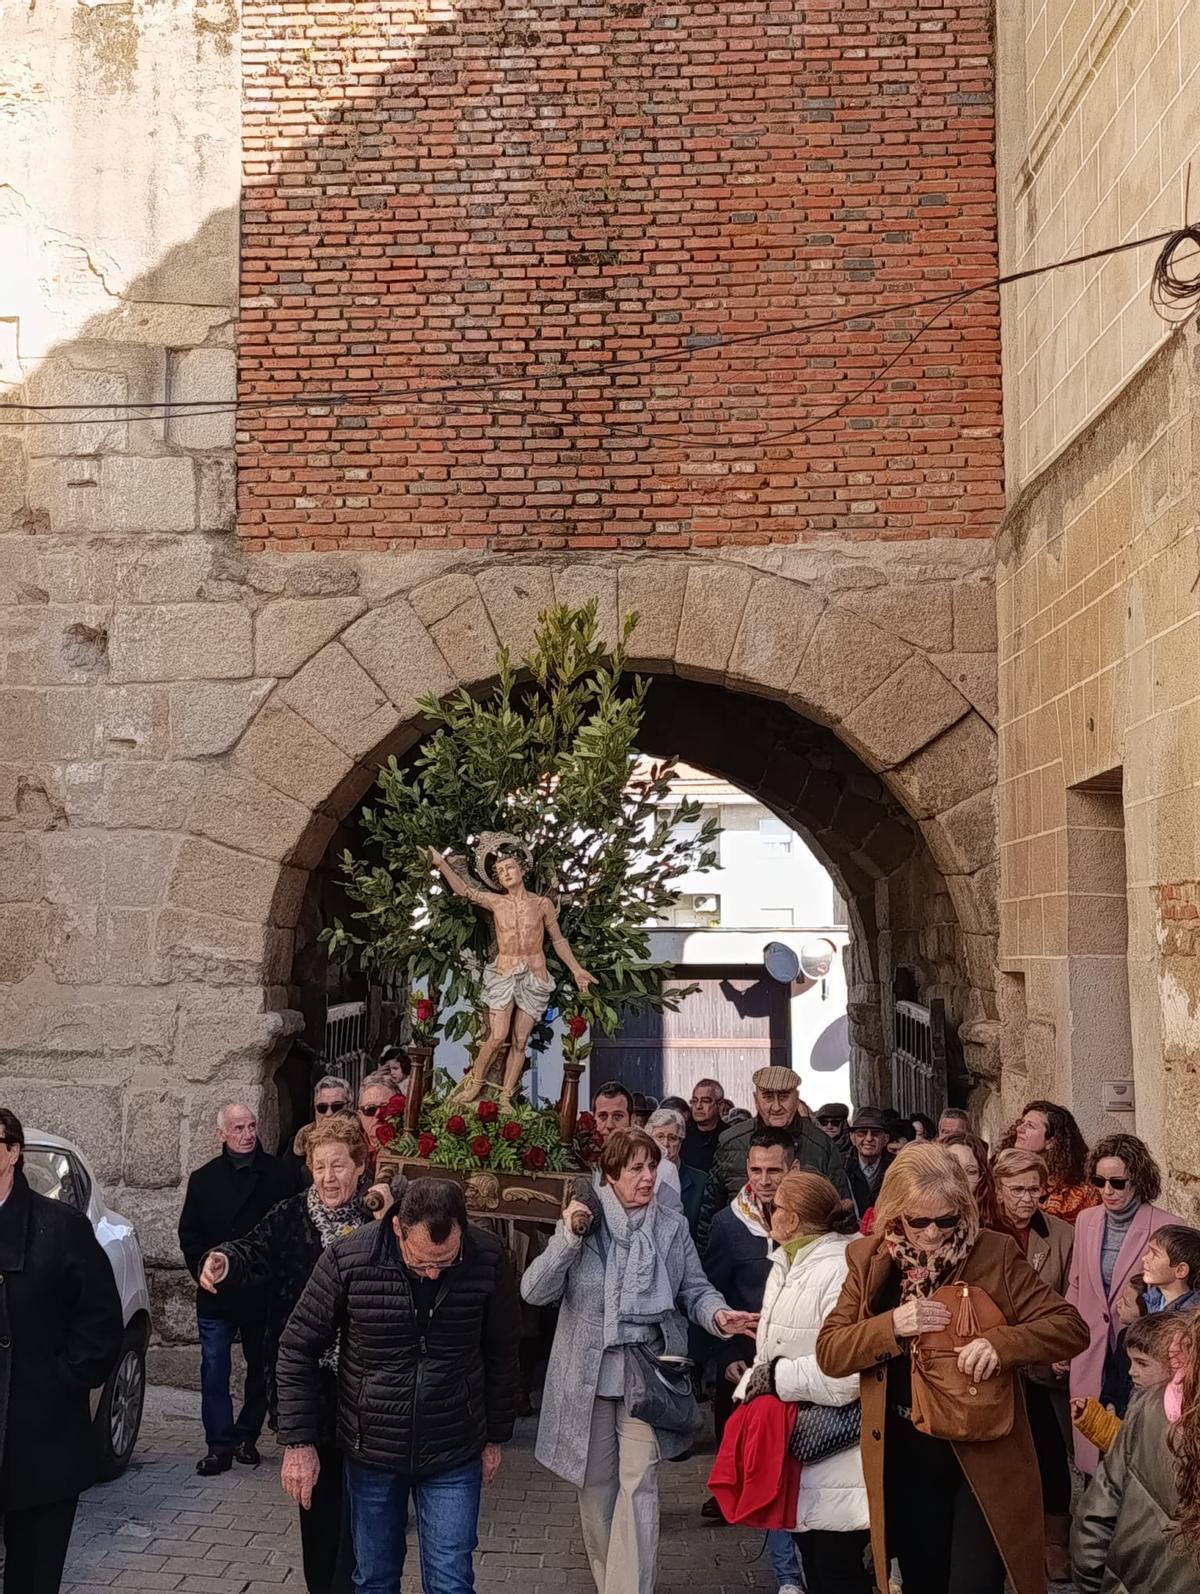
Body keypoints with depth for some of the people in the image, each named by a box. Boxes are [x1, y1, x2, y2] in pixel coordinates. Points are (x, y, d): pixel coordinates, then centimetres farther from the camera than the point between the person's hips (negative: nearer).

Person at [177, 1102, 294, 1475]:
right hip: (216, 1294, 1)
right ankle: (220, 1446, 6)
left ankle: (247, 1436, 26)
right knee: (214, 1373, -1)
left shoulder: (277, 1175, -3)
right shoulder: (204, 1179, 5)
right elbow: (189, 1234, 9)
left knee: (261, 1369, 11)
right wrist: (204, 1271, -4)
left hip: (263, 1293, -1)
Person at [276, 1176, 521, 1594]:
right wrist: (299, 1442, -7)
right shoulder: (347, 1259, -19)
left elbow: (501, 1353, 0)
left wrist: (495, 1437, 7)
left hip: (455, 1455, 0)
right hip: (370, 1451, 0)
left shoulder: (488, 1259, -15)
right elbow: (299, 1351, -7)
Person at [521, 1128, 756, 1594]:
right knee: (596, 1483, 14)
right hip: (589, 1375, 1)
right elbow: (535, 1291, -10)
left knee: (638, 1485, -7)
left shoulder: (672, 1225, 0)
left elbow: (694, 1288, 4)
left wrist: (717, 1314, -18)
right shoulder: (581, 1220, -4)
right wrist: (567, 1237, -22)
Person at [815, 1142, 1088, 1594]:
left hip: (984, 1457, -3)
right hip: (904, 1463, 3)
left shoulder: (995, 1254, -8)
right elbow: (828, 1353, -3)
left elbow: (1071, 1326, -9)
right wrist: (891, 1326, -21)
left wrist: (1001, 1342, -27)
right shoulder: (869, 1260, -1)